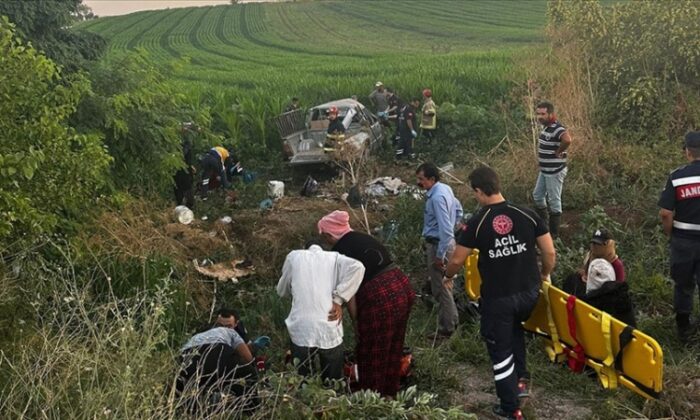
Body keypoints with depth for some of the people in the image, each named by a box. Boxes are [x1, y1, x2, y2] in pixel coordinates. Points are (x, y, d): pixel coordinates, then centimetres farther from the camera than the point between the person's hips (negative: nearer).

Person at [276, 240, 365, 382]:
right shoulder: (334, 257, 13)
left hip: (301, 331, 0)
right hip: (330, 331, 0)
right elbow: (357, 267, -8)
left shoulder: (294, 256, 14)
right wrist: (338, 300, -4)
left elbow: (281, 290, 23)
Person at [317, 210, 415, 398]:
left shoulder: (340, 252, -6)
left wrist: (356, 322, 5)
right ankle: (390, 395, 39)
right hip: (403, 288, 8)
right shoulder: (364, 238, 16)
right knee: (393, 349, 24)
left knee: (372, 355, 13)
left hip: (380, 299, -8)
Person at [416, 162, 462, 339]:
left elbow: (445, 229, -27)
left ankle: (446, 328, 12)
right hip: (447, 241, 10)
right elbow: (458, 209, 20)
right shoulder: (445, 188, 5)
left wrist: (440, 256, -23)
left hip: (439, 244, -10)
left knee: (440, 288, 1)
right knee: (442, 284, 22)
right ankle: (452, 318, 35)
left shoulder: (437, 197, -25)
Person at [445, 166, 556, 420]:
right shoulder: (528, 215, -5)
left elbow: (457, 260, -4)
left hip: (497, 298, -3)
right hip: (529, 292, 4)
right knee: (514, 328, 34)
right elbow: (550, 252, -2)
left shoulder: (477, 223, -12)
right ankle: (521, 379, 29)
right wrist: (544, 275, 18)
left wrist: (447, 277, 17)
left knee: (500, 351, 13)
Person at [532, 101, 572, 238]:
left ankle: (553, 232, 13)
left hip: (555, 171, -10)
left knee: (554, 201, 2)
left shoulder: (557, 128, -24)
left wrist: (559, 152, -27)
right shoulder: (546, 127, 7)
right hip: (544, 170, 10)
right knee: (537, 196, 20)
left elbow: (567, 140, -44)